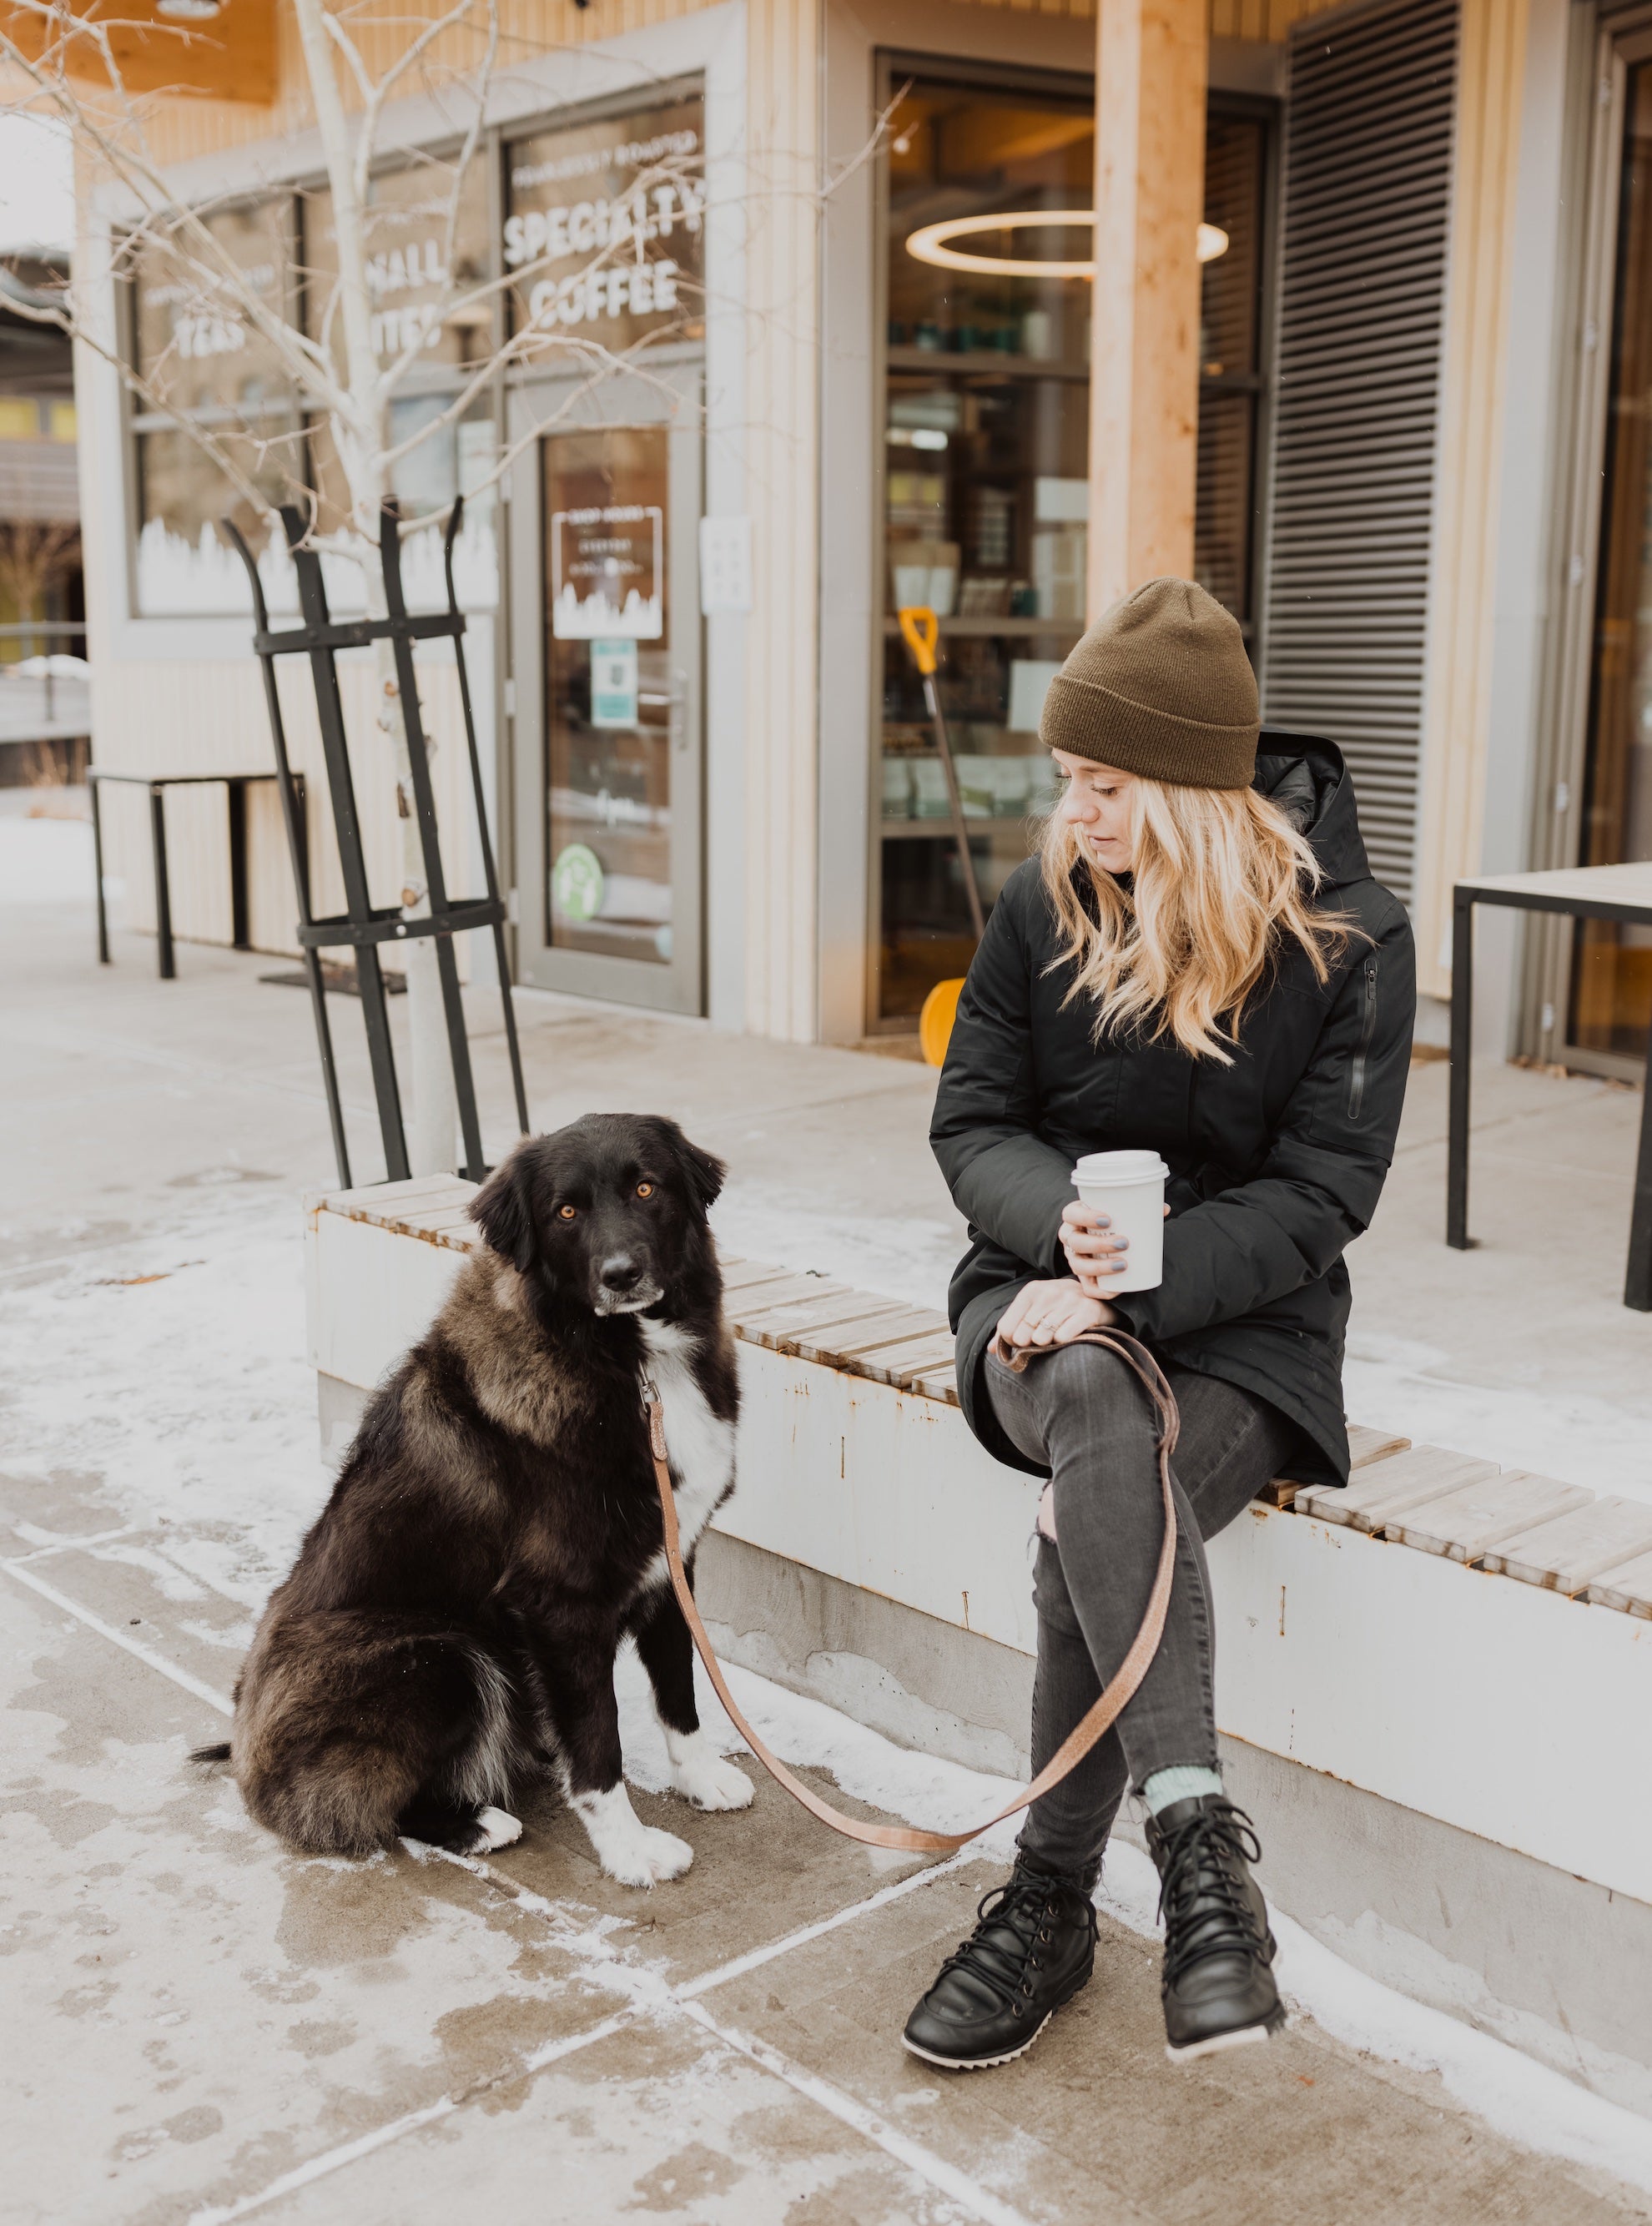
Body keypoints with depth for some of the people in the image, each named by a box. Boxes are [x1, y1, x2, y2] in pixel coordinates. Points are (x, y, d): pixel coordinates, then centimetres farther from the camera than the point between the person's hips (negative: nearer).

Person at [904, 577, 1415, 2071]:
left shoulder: (1349, 940, -7)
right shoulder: (1043, 904, 2)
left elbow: (1321, 1189, -10)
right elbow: (971, 1122, 3)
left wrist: (1138, 1282, -23)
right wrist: (1062, 1221, -20)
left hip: (1244, 1319, -2)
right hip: (1047, 1291, 2)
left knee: (1093, 1534, -30)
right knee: (1099, 1404, -36)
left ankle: (1049, 1904, -13)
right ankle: (1198, 1838, -38)